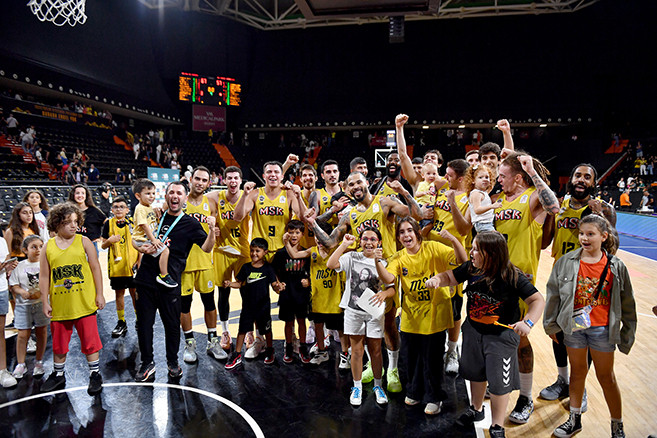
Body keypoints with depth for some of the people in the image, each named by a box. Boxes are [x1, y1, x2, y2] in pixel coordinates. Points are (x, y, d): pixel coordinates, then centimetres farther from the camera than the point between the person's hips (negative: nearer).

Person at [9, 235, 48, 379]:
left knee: (42, 332, 8)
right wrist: (22, 292, -18)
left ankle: (39, 362, 24)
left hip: (41, 303, 0)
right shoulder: (20, 266, -1)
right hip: (23, 305, 0)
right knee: (23, 334, 2)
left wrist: (39, 293, -18)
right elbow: (13, 285, 1)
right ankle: (20, 364, 18)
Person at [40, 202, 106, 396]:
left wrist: (99, 294, -2)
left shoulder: (83, 241, -1)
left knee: (90, 340, 4)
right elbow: (44, 276, 5)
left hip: (84, 303, -2)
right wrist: (45, 301, 2)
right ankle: (58, 375, 35)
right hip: (59, 305, 2)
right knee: (58, 342, 16)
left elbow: (95, 268, 0)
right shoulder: (48, 246, 2)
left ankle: (95, 375, 19)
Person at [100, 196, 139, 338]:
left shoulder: (132, 223, 0)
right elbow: (103, 246, 6)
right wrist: (109, 240, -16)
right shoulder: (108, 224, 2)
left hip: (132, 264, -1)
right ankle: (121, 323, 20)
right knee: (119, 293, 9)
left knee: (134, 292, 4)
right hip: (116, 265, 1)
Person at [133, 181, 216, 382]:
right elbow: (134, 239, 19)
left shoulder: (190, 224, 1)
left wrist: (212, 230, -31)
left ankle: (173, 362, 27)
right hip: (146, 277, 3)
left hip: (169, 282, -3)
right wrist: (141, 248, -4)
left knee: (172, 324, 7)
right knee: (144, 323, 8)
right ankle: (147, 364, 23)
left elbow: (207, 248, -11)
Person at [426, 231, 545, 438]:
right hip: (473, 329, 5)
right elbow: (450, 277, 4)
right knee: (475, 373, 22)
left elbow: (537, 300, -21)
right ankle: (476, 409, 49)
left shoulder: (512, 277, -23)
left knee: (498, 382, 2)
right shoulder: (471, 268, -9)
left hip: (502, 334, -5)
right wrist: (436, 279, -18)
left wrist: (527, 322, -37)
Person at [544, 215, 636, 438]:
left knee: (606, 377, 10)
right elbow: (553, 294, 2)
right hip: (573, 326, 2)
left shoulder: (616, 267, -6)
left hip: (602, 329, -1)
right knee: (577, 371, 16)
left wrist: (628, 332, 5)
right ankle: (575, 419, 32)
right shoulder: (566, 262, -5)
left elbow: (626, 302, 2)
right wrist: (551, 324, 7)